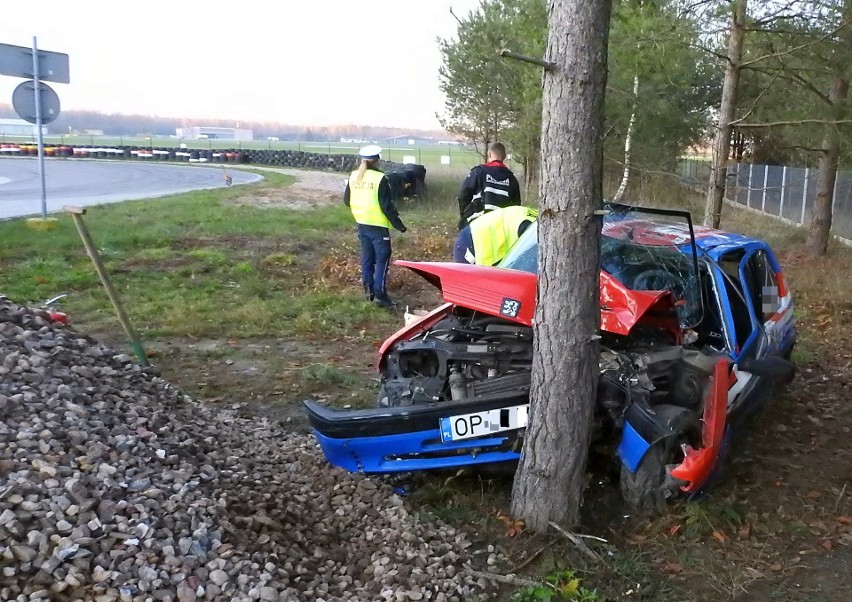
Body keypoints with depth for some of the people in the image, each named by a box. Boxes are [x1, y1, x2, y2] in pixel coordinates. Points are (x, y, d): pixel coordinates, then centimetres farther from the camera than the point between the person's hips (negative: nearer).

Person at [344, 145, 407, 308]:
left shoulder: (353, 176, 2)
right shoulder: (380, 178, -17)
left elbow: (347, 201, 11)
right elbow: (387, 205, -16)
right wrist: (398, 224, -8)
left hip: (362, 224, 7)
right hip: (378, 226, -6)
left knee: (367, 258, 16)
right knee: (382, 259, -1)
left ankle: (369, 290, 22)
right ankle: (380, 294, -4)